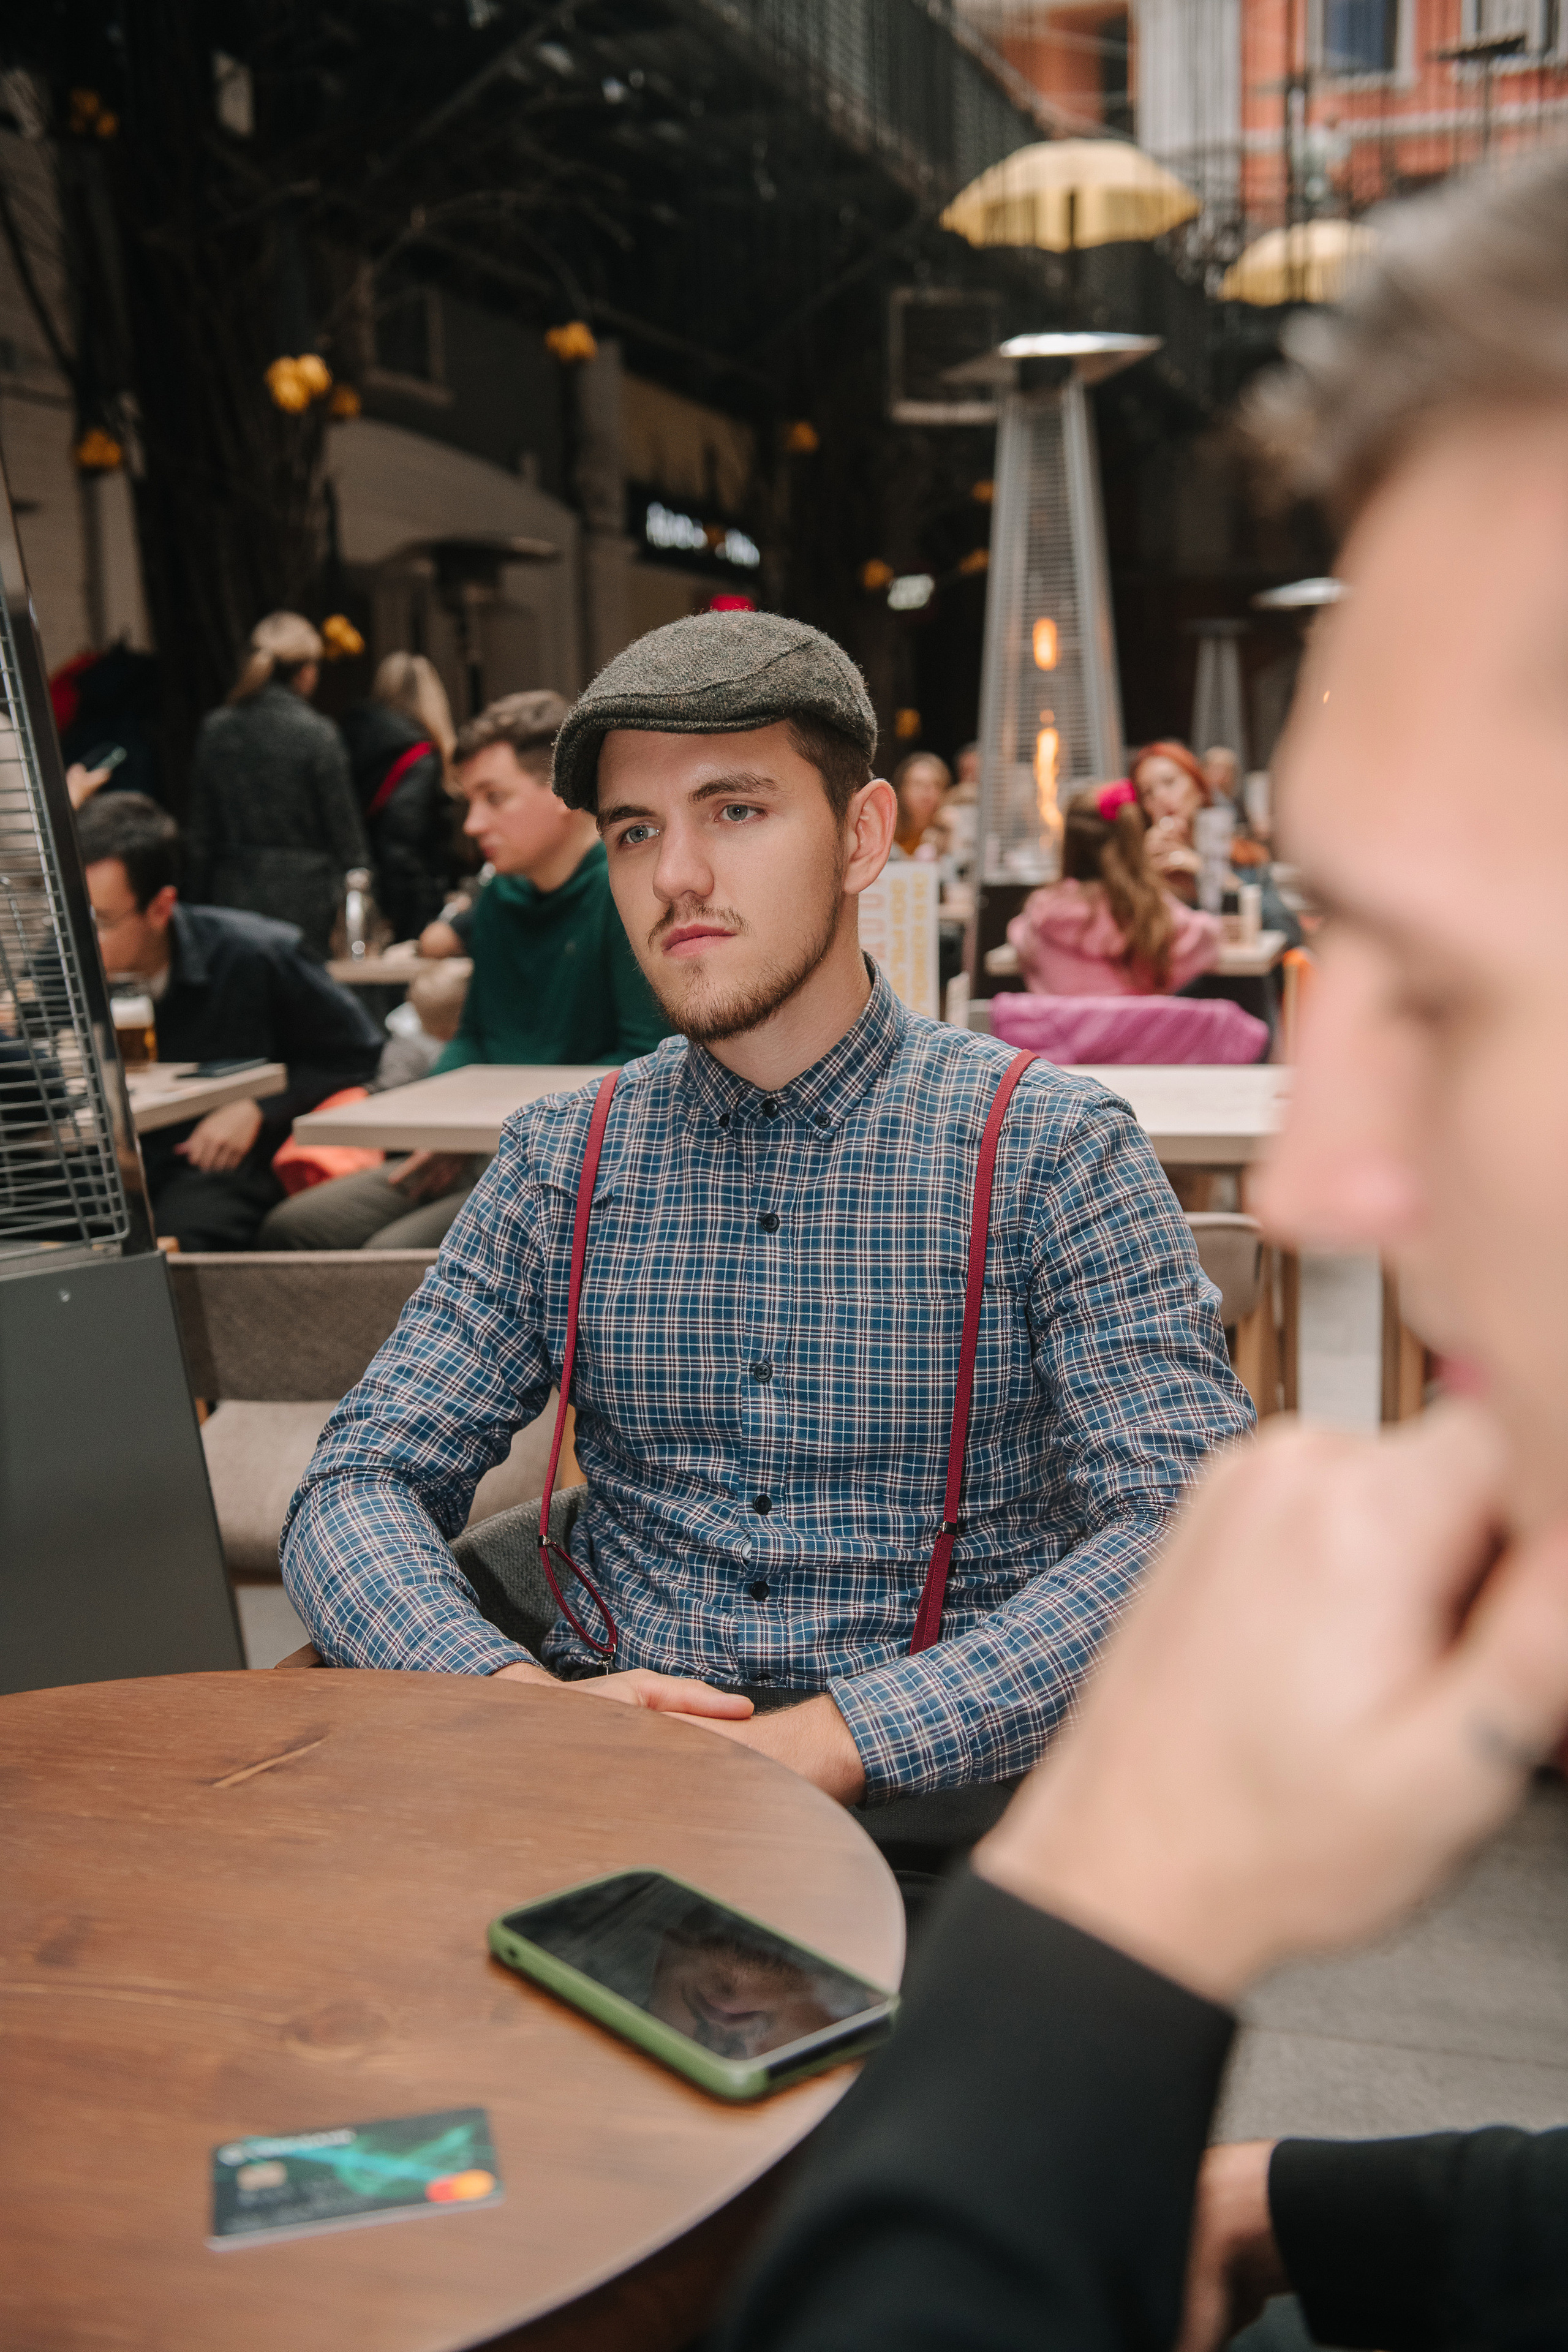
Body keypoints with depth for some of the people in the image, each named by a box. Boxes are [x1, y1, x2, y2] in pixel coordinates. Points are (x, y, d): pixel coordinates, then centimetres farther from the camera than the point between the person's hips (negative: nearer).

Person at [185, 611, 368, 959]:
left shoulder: (214, 728, 5)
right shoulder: (318, 734, -9)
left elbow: (199, 830, 9)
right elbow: (344, 830, -5)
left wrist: (201, 897, 17)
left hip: (231, 895, 5)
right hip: (304, 898, -5)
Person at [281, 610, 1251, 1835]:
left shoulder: (1049, 1146, -3)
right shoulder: (561, 1160, 8)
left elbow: (1193, 1525, -13)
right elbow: (359, 1486, 4)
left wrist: (839, 1739, -24)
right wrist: (520, 1698, -18)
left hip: (939, 1793, -2)